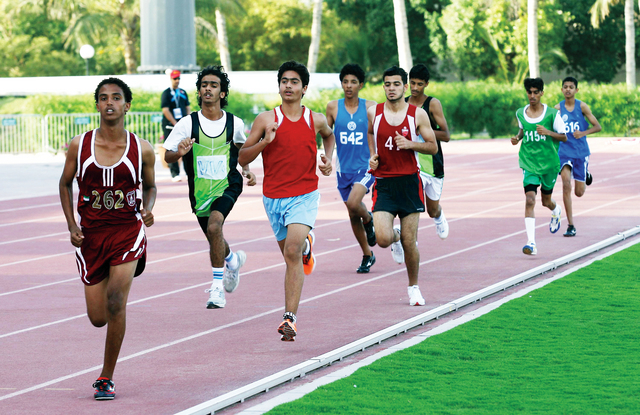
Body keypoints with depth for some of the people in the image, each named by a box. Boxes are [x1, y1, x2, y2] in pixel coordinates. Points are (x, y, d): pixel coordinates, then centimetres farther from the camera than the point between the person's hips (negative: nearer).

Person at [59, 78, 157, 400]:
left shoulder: (142, 150, -4)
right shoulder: (79, 146, -3)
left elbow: (150, 185, 13)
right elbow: (65, 184, 10)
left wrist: (148, 209, -8)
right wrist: (72, 226, -1)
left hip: (128, 231, -2)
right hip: (91, 233, 2)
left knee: (115, 302, -19)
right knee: (98, 318, 4)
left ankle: (106, 378, -6)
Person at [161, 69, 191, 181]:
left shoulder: (183, 92, 14)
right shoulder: (166, 93, -3)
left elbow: (188, 108, 17)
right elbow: (165, 110, -11)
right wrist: (175, 124, -17)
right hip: (170, 126, -5)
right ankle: (174, 174, -4)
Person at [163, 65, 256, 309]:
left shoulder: (235, 123, -5)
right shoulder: (188, 124, -9)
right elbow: (167, 156, -6)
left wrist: (247, 170, 11)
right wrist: (179, 152, -27)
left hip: (227, 186, -2)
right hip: (200, 191, 2)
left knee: (214, 226, -28)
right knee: (214, 239, 18)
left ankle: (218, 286, -18)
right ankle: (232, 259, 55)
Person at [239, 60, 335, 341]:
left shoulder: (316, 120, 2)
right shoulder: (266, 120, -3)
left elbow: (329, 135, 27)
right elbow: (242, 158, -1)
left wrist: (327, 159, 8)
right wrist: (264, 141, -18)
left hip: (304, 196, -2)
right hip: (274, 197, 2)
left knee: (293, 251, -21)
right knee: (291, 255, 15)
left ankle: (290, 318, -23)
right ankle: (306, 245, 55)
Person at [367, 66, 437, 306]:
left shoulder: (418, 114, -2)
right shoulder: (373, 113, 2)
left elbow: (433, 147, 2)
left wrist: (410, 144, -15)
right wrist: (372, 156, 7)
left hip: (410, 182, -1)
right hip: (383, 183, 1)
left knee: (410, 243, 1)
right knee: (383, 239, -15)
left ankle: (413, 287, 22)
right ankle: (396, 237, 23)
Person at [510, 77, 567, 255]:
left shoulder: (552, 114, -8)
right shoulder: (520, 113, 1)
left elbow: (564, 137, -3)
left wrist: (547, 132, -21)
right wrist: (518, 137, 0)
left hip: (549, 163, -1)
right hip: (529, 163, 1)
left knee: (546, 201, 15)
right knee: (530, 200, -15)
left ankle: (556, 212, 55)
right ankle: (531, 243, -19)